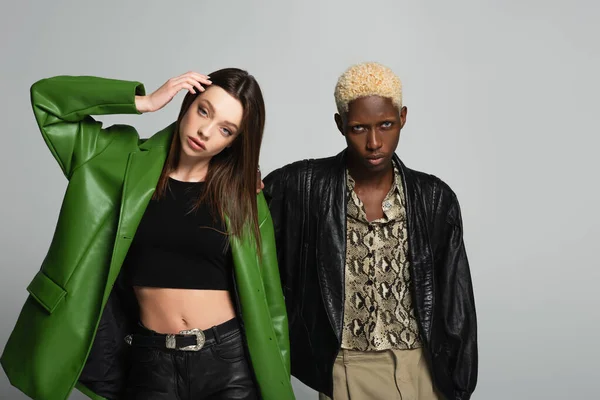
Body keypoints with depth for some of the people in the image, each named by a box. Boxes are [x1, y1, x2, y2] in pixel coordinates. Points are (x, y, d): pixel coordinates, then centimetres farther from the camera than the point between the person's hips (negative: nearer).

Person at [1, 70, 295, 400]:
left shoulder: (243, 196, 0)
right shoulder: (128, 163, 2)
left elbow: (268, 300, 3)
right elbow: (45, 99, -2)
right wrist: (146, 102, -8)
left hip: (230, 360, 0)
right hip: (152, 363, 1)